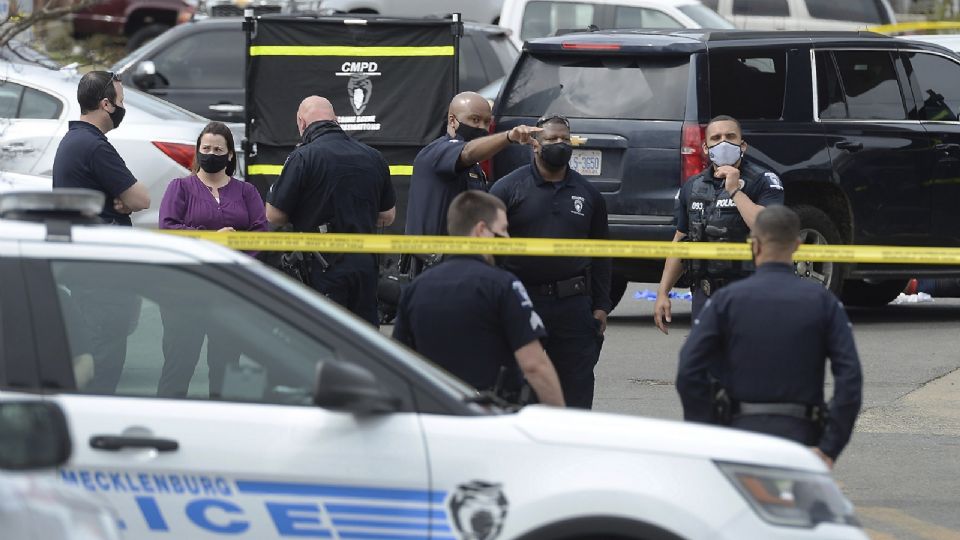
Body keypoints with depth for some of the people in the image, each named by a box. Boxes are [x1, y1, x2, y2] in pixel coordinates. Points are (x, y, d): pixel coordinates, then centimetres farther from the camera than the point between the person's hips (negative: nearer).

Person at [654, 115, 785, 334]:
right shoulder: (693, 186, 13)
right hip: (705, 295, 6)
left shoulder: (763, 181, -4)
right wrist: (663, 293, 15)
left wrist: (735, 191, -17)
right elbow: (680, 241, 20)